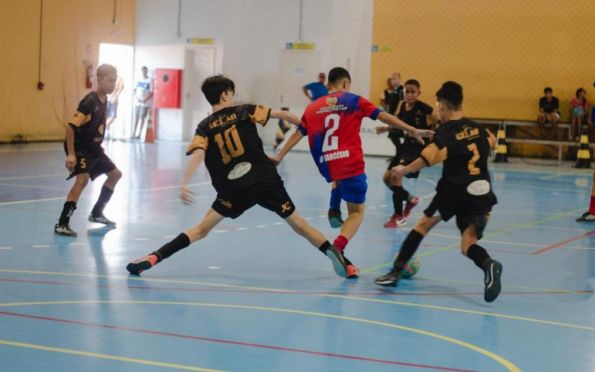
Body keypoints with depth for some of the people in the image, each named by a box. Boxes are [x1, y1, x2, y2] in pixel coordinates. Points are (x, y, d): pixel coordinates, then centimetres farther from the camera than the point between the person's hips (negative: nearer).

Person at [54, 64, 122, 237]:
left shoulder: (104, 100, 4)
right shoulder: (90, 101, -23)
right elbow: (70, 126, -27)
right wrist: (71, 154, -31)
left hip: (94, 148, 10)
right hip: (79, 147, -10)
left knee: (115, 174, 18)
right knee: (83, 179, -28)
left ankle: (96, 213, 31)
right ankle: (62, 224, -25)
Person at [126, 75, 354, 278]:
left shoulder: (204, 128, 6)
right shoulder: (244, 112, 7)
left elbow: (197, 155, -11)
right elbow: (282, 114, 8)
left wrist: (184, 184, -19)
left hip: (233, 188, 0)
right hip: (265, 179, 0)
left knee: (203, 228, 4)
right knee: (296, 222, 12)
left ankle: (154, 258, -8)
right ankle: (333, 252, 1)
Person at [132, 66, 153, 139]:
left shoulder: (150, 81, -5)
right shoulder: (139, 80, 9)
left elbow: (151, 93, -8)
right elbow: (135, 90, 12)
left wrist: (145, 100, -16)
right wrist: (136, 98, -4)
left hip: (145, 103, -4)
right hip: (138, 102, 4)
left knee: (142, 118, -4)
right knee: (136, 118, 5)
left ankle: (139, 134, 0)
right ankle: (133, 133, 9)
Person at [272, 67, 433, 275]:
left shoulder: (312, 108, 12)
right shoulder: (354, 101, 5)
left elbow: (298, 133, 11)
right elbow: (383, 116, -1)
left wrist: (279, 157, 18)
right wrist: (412, 131, -2)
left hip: (327, 167, 4)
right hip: (351, 166, -4)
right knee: (357, 212, 8)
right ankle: (338, 246, -16)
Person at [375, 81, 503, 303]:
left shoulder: (445, 131, -4)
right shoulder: (477, 128, 12)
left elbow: (427, 158, -16)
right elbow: (492, 143, 32)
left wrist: (404, 170, -1)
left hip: (454, 191, -4)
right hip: (482, 193, 4)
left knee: (424, 224, 17)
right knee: (468, 244, 3)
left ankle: (396, 270, 17)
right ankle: (488, 265, -31)